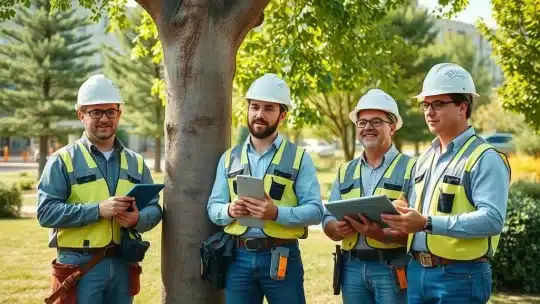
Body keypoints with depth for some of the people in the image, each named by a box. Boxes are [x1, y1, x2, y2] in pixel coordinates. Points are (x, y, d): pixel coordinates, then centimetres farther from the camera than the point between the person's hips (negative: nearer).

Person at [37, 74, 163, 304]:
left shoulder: (135, 162, 12)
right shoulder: (63, 160, -2)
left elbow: (154, 209, 9)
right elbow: (46, 211, -12)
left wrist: (138, 219, -15)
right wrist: (98, 210, -22)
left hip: (123, 265, 5)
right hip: (80, 265, -4)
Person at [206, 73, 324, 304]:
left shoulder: (299, 158, 1)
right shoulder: (229, 158, 10)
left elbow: (315, 210, -8)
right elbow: (213, 208, 8)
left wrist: (277, 213, -24)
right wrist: (230, 210, -15)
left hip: (282, 257, -3)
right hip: (239, 257, 3)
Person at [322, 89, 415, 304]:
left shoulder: (411, 168, -3)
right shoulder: (345, 172, 15)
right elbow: (327, 221, 13)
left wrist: (384, 236, -28)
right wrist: (337, 229, -10)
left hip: (392, 269, -5)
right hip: (352, 267, 5)